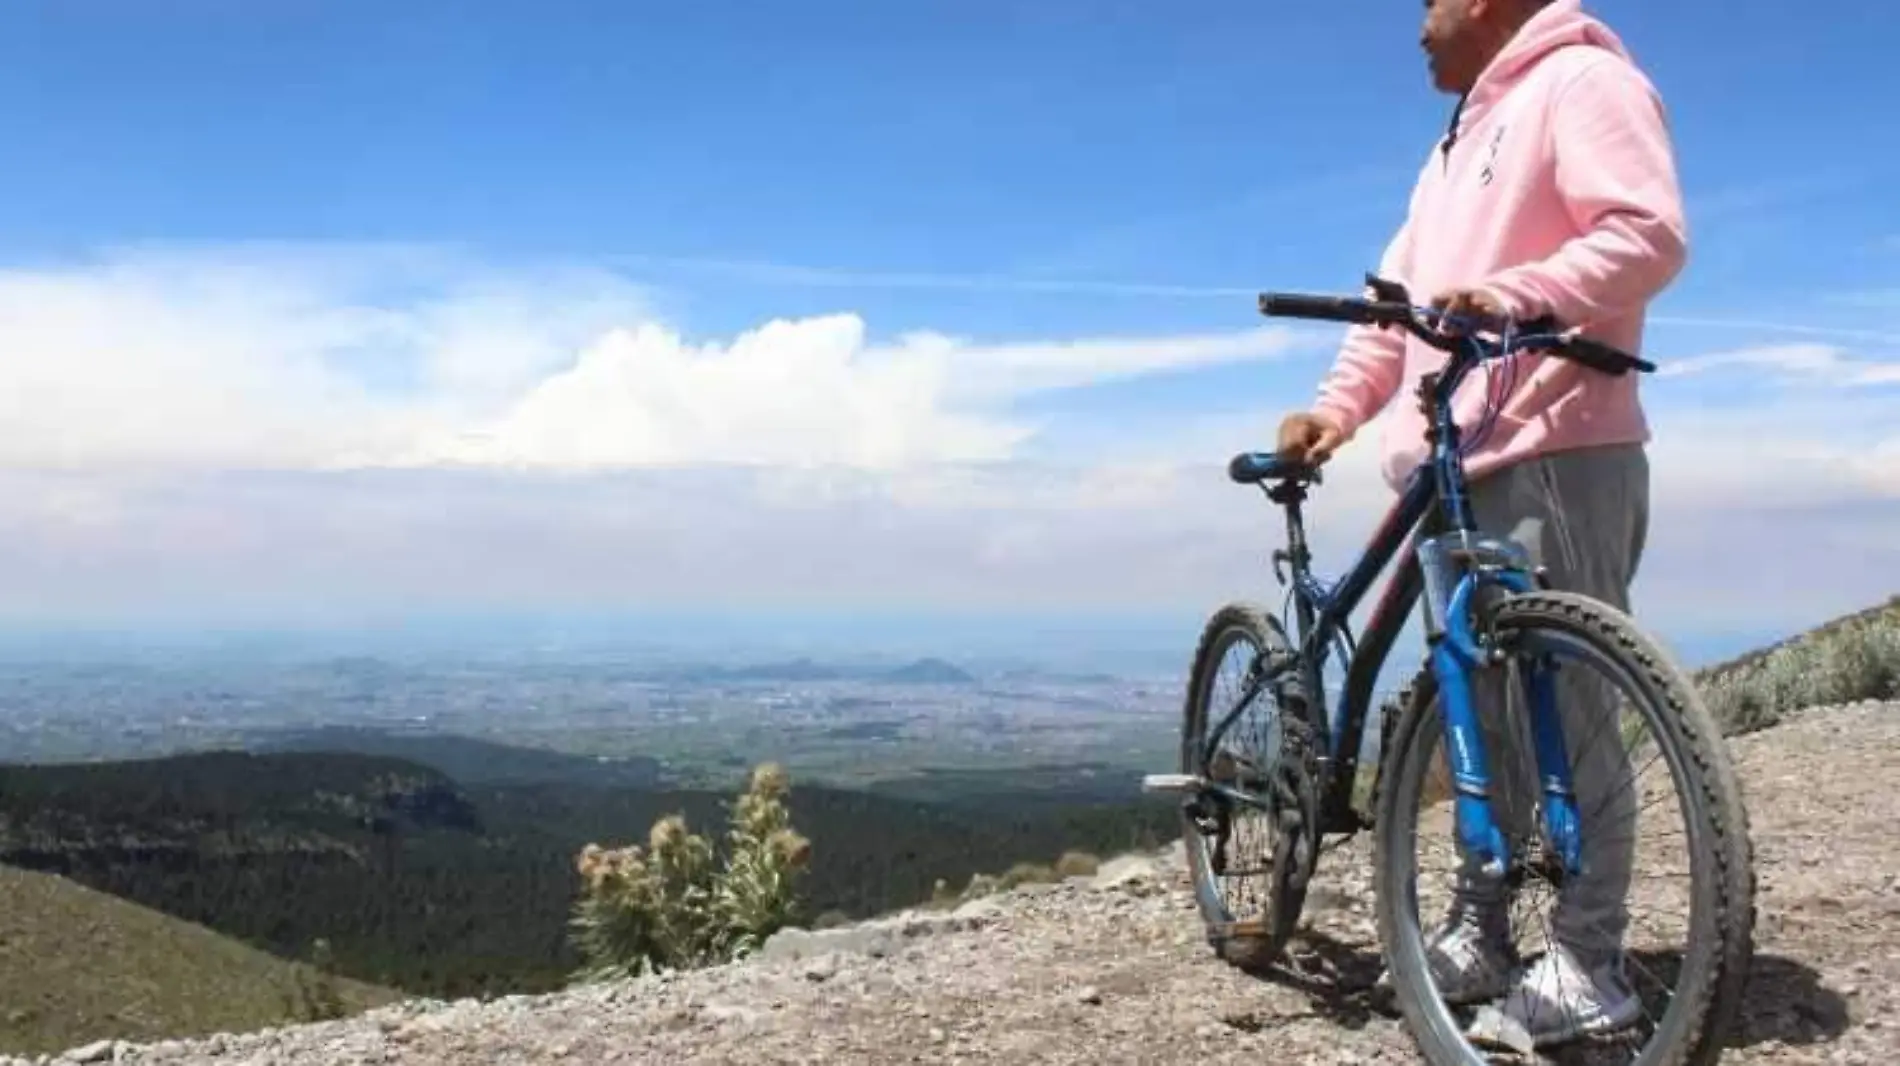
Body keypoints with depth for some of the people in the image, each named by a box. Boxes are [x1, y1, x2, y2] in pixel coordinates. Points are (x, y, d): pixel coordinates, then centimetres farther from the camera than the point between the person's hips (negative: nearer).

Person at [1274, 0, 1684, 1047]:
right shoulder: (1463, 136, 27)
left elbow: (1649, 233, -16)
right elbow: (1398, 293, 21)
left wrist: (1515, 295, -28)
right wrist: (1336, 406, 9)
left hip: (1558, 463, -9)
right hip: (1465, 469, 9)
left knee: (1567, 713, -6)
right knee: (1482, 709, 12)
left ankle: (1588, 963, 2)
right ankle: (1477, 929, 21)